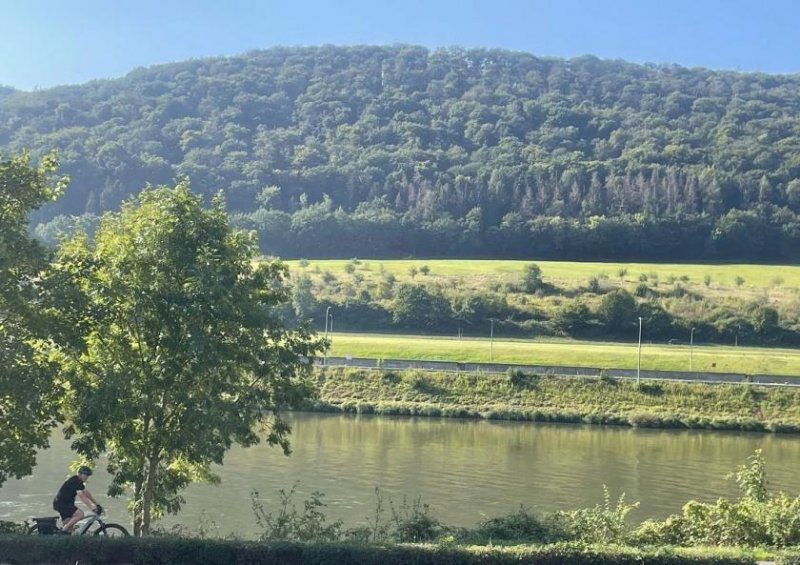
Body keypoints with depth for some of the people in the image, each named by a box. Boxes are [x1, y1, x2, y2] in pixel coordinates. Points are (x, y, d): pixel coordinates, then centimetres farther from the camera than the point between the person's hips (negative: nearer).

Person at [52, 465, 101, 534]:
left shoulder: (79, 482, 13)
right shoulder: (75, 482, -19)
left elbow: (87, 493, 17)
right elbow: (82, 497, -27)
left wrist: (97, 504, 12)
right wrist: (93, 507, -31)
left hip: (65, 503, 11)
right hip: (60, 503, -11)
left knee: (69, 526, 9)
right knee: (80, 514, -24)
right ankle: (62, 531, -17)